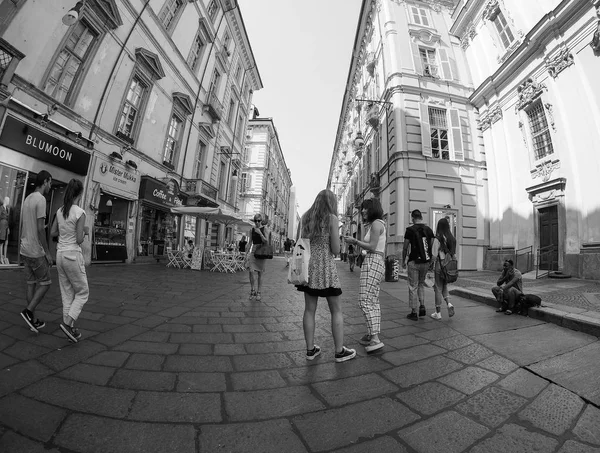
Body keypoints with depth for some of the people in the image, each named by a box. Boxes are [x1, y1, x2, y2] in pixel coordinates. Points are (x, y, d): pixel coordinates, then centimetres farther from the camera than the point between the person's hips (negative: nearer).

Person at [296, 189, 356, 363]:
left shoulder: (305, 217, 7)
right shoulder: (332, 219, -7)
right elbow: (335, 250, -9)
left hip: (308, 266, 5)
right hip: (325, 267, -5)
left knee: (309, 309, 12)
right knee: (337, 310, 10)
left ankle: (310, 350, 22)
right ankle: (340, 351, 21)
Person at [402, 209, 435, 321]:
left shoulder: (410, 230, -9)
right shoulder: (429, 229, 5)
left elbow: (405, 248, -8)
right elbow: (432, 246, 7)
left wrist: (403, 261, 4)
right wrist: (430, 260, 19)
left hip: (414, 261, -5)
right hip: (426, 262, 5)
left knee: (413, 286, 4)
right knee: (421, 284, 23)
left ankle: (414, 312, 10)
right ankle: (422, 306, 16)